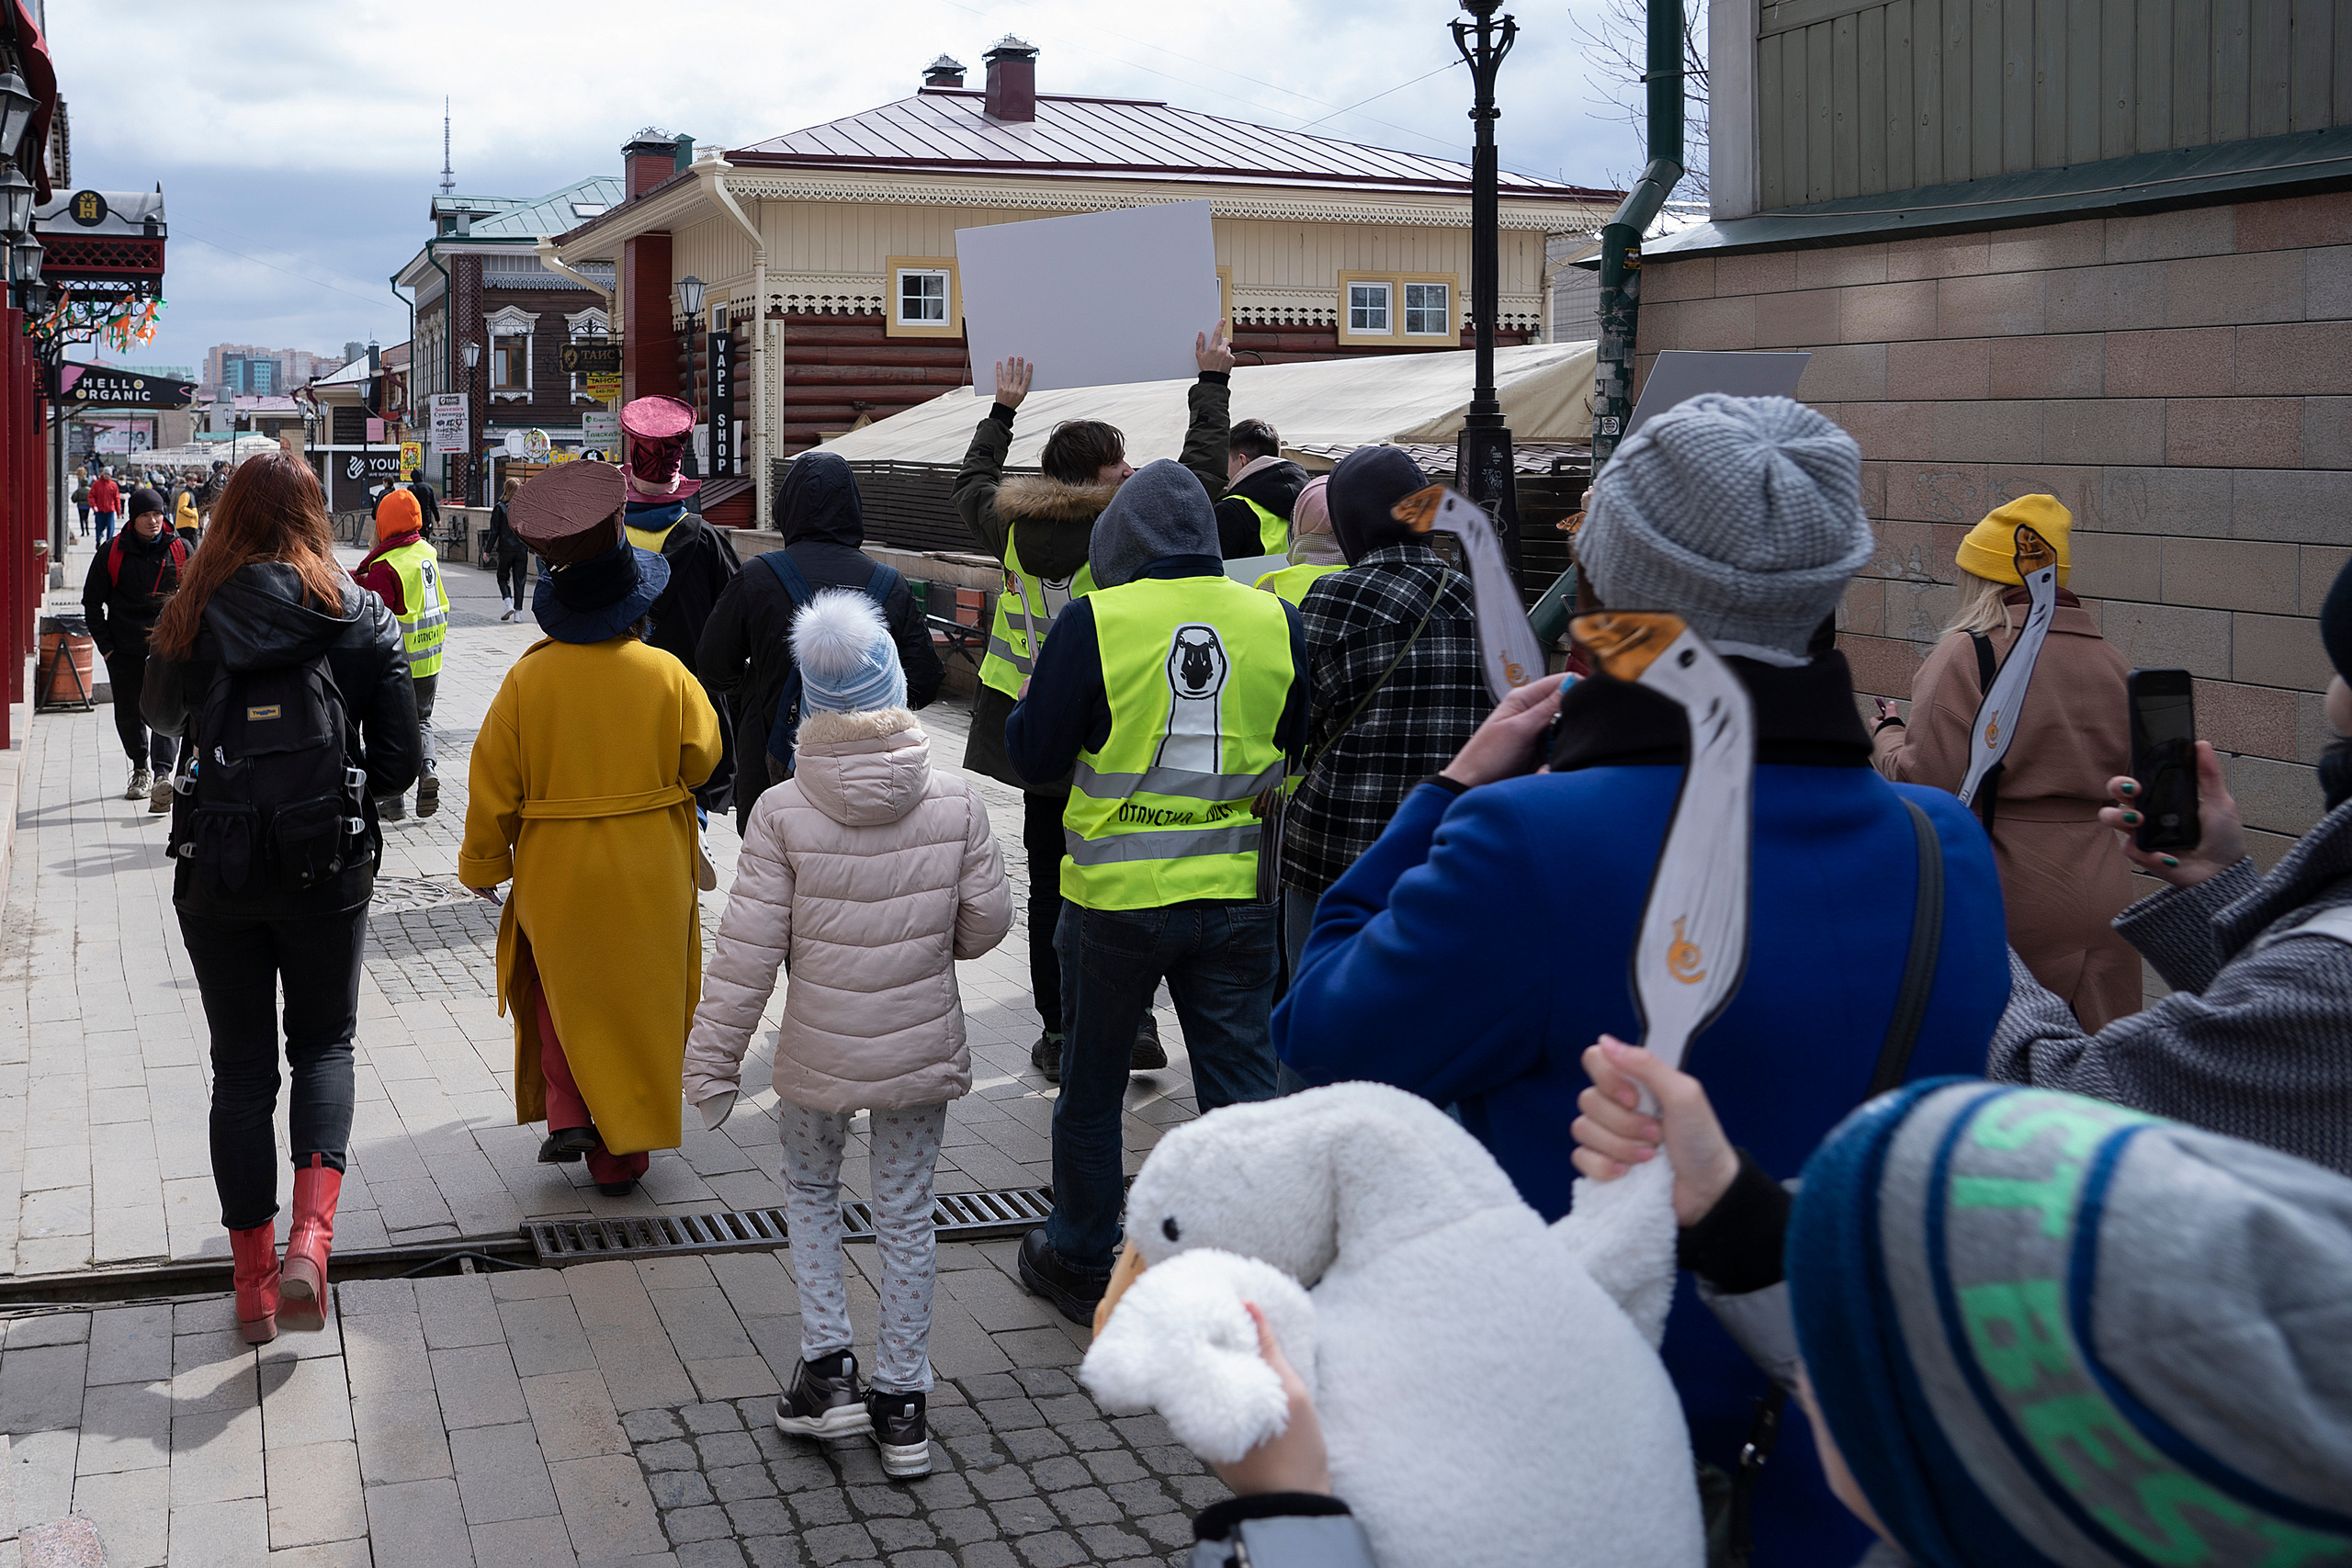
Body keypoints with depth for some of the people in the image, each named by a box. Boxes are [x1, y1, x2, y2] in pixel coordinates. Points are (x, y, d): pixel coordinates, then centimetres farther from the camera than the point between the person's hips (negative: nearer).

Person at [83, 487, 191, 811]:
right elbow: (92, 602, 8)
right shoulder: (111, 552, 0)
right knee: (129, 716, 10)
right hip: (124, 649, 2)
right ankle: (141, 770, 32)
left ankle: (162, 776, -28)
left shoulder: (181, 550, 2)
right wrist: (105, 645, 1)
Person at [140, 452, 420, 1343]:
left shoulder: (192, 618, -2)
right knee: (323, 1044, 16)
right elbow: (399, 760, -4)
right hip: (328, 868, 0)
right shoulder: (360, 617, -4)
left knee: (241, 1067, 12)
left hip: (215, 870, 1)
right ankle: (311, 1236, -6)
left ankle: (255, 1285, 16)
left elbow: (160, 715, 18)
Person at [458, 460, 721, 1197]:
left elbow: (493, 785, -4)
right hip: (650, 880, 0)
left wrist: (482, 863, 9)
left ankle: (566, 1113, 8)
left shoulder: (527, 681, -12)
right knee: (638, 1009, 11)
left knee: (561, 989, 22)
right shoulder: (666, 676, -12)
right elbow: (702, 760, 1)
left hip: (555, 879, 0)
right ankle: (622, 1153, 17)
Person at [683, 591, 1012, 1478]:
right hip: (922, 1052, 1)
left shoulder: (782, 813, -15)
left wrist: (712, 1059, -4)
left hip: (818, 1054, -1)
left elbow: (748, 949, -13)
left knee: (810, 1193, 23)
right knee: (906, 1216, 14)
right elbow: (987, 924, -3)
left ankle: (827, 1368, 16)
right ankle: (902, 1404, 21)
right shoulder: (956, 805, -11)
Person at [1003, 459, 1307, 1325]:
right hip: (1236, 892, 2)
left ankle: (1080, 1263, 29)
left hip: (1116, 896, -2)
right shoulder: (1277, 621, -2)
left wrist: (1027, 704, 14)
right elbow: (1303, 750, 9)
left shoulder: (1093, 621, -11)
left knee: (1092, 1083, 15)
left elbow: (1035, 755, -6)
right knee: (1243, 1086, 9)